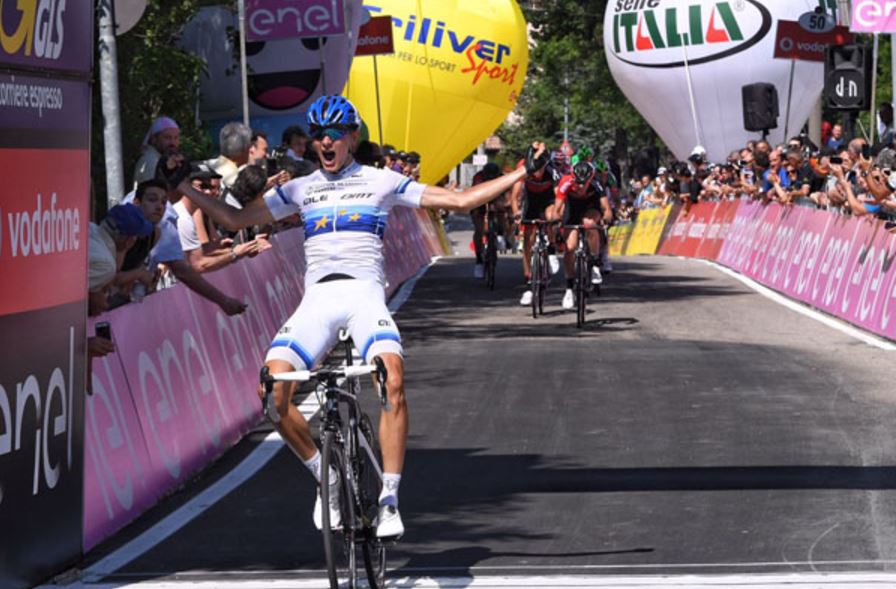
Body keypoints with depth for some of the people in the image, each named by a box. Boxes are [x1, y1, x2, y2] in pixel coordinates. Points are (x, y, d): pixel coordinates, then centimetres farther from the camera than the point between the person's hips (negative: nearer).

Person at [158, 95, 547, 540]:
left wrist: (522, 173, 5)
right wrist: (183, 187, 15)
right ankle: (325, 473, 1)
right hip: (317, 298, 2)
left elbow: (460, 200, 11)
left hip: (365, 294, -2)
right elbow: (235, 220, 22)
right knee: (272, 390, -22)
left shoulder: (382, 182, 11)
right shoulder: (300, 190, 18)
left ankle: (389, 498, -24)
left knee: (392, 376, -32)